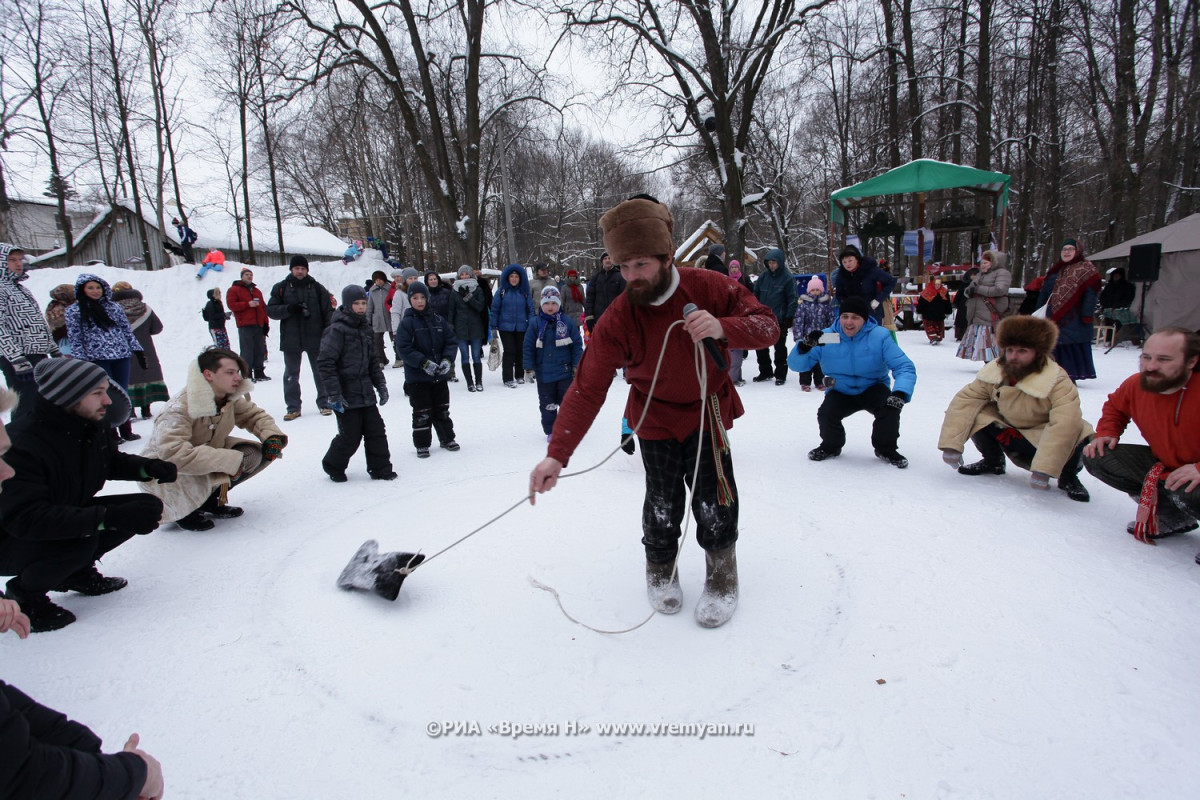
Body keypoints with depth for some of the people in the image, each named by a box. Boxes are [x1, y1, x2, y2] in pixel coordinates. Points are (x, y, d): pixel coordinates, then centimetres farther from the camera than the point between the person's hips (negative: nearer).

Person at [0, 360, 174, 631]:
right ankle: (23, 594, -4)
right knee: (81, 539, -36)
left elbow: (112, 461, 12)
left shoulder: (92, 428, -7)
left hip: (67, 514, 8)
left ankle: (75, 572, 10)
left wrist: (148, 467, -11)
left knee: (147, 507, -8)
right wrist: (108, 517, -45)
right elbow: (25, 518, -38)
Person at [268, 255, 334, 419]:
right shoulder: (281, 288, 4)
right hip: (291, 339, 1)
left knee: (320, 372, 8)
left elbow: (328, 311, 3)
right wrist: (288, 309, -17)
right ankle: (293, 407, 14)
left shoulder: (317, 288, 4)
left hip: (315, 338, 0)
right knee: (291, 375, 6)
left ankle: (324, 403, 21)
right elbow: (270, 310, 1)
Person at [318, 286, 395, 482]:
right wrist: (334, 394, -19)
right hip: (347, 397, -7)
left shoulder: (365, 328, 11)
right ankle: (333, 467, 26)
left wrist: (380, 385, 14)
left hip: (366, 394, 7)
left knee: (376, 431, 7)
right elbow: (325, 363, -17)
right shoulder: (337, 330, -13)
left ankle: (380, 469, 19)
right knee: (350, 437, 1)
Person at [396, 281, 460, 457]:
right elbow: (404, 349, -14)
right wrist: (424, 363, -22)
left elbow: (451, 342, 6)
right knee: (422, 413, 4)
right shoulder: (407, 322, -9)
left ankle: (447, 438, 31)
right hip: (417, 377, -4)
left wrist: (446, 359, -11)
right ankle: (422, 444, 17)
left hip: (439, 376, 4)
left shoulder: (438, 321, 3)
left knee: (442, 409, 16)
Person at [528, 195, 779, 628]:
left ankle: (722, 577, 21)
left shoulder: (709, 288, -19)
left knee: (713, 500, -4)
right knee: (662, 503, 1)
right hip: (656, 417, 0)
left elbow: (766, 324, -16)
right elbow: (588, 388, -24)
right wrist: (557, 454, -33)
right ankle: (660, 570, 31)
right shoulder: (617, 319, -22)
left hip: (708, 410, 1)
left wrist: (722, 328, -39)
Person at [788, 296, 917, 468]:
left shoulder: (879, 336, -16)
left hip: (873, 389, -1)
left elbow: (904, 367, -21)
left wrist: (900, 394, -40)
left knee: (890, 407, -30)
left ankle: (886, 449, 1)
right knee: (825, 414, -27)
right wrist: (805, 346, -35)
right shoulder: (826, 337, -12)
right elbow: (796, 365, -12)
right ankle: (831, 446, 9)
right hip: (841, 393, 1)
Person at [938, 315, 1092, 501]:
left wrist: (1043, 469, -47)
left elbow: (1065, 424, -39)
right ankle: (993, 462, 9)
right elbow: (964, 400, -19)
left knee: (1079, 435, -33)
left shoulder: (1058, 382, -27)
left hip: (1045, 440, -3)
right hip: (1011, 435, 3)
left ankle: (1068, 476, 2)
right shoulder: (993, 374, -16)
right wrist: (951, 444, -28)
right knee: (977, 413, -20)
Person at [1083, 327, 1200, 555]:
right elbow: (1115, 407, 16)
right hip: (1165, 465, 7)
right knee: (1096, 457, -8)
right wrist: (1106, 433, -2)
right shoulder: (1136, 385, -8)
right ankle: (1172, 517, 4)